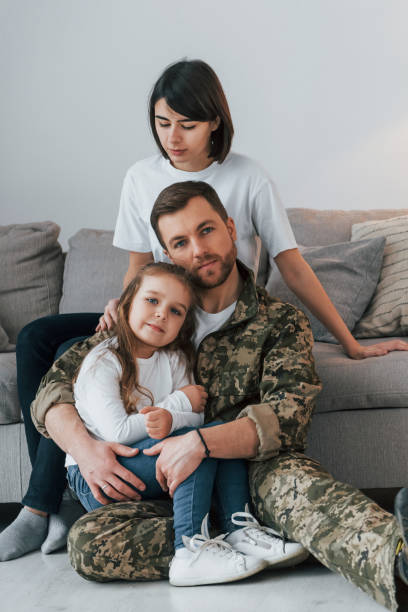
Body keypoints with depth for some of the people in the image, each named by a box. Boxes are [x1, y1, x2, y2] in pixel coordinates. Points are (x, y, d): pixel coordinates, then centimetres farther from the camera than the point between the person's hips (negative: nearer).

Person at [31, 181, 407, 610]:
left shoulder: (280, 322, 5)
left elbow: (288, 416, -12)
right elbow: (55, 385, 10)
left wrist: (201, 442, -27)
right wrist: (86, 450, -11)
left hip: (253, 478, -2)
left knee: (290, 473, -38)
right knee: (87, 541, -28)